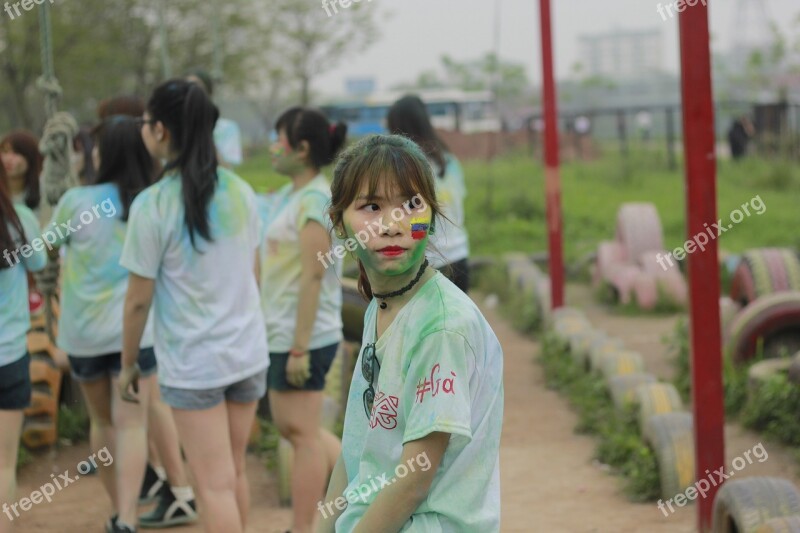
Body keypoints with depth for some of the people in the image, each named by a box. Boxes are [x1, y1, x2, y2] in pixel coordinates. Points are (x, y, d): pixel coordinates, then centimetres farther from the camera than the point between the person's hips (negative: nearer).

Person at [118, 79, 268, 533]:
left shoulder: (153, 205, -15)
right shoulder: (241, 192, 2)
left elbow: (139, 299, -11)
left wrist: (128, 363, 2)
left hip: (192, 363, -5)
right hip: (249, 352, 5)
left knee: (215, 486, 0)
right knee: (235, 472, 17)